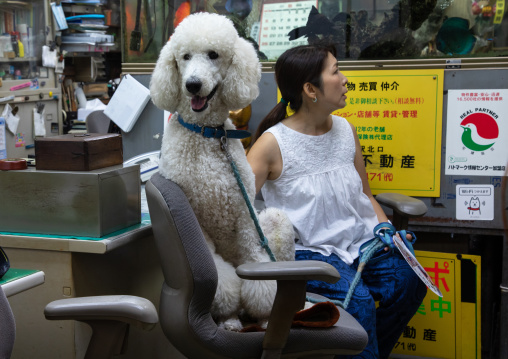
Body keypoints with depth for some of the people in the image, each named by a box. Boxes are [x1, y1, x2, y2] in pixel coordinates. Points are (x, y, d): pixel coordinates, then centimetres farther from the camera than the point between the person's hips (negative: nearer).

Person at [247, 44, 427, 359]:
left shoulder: (346, 130, 8)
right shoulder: (273, 143, -10)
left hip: (360, 239, 6)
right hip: (309, 249, -6)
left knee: (409, 280, -17)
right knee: (357, 299, -29)